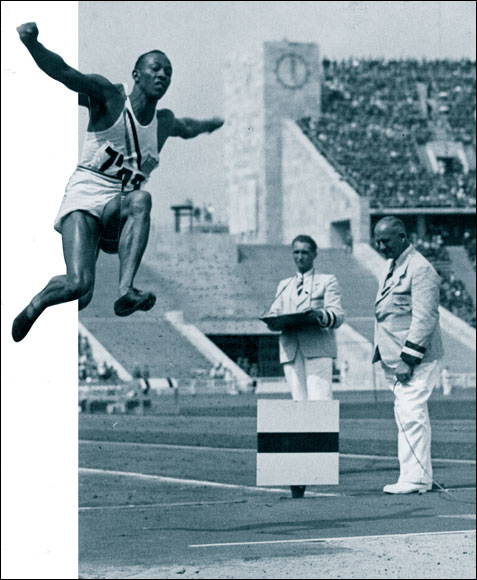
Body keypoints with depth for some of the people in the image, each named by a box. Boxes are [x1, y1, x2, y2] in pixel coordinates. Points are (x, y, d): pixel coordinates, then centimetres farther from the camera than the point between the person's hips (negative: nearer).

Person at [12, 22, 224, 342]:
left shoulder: (164, 121, 16)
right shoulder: (110, 98, -1)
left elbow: (187, 129, 42)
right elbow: (63, 72, -15)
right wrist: (31, 42, -31)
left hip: (120, 212, 4)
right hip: (85, 199, -4)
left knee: (142, 199, -34)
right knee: (79, 286, -25)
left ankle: (126, 291, -44)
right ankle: (37, 303, 11)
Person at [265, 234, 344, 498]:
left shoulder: (327, 281, 13)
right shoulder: (284, 286, 27)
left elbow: (338, 315, 0)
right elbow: (273, 316, 17)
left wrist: (319, 315, -22)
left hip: (318, 349, -3)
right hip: (291, 350, 4)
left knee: (318, 402, -17)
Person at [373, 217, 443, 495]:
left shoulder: (420, 269, -13)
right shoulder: (393, 266, 18)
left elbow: (425, 318, -19)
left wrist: (409, 357, -21)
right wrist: (385, 356, 20)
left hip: (415, 359, -10)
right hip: (395, 358, 10)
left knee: (411, 416, -12)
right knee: (407, 416, 11)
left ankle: (415, 479, -10)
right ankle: (422, 476, 16)